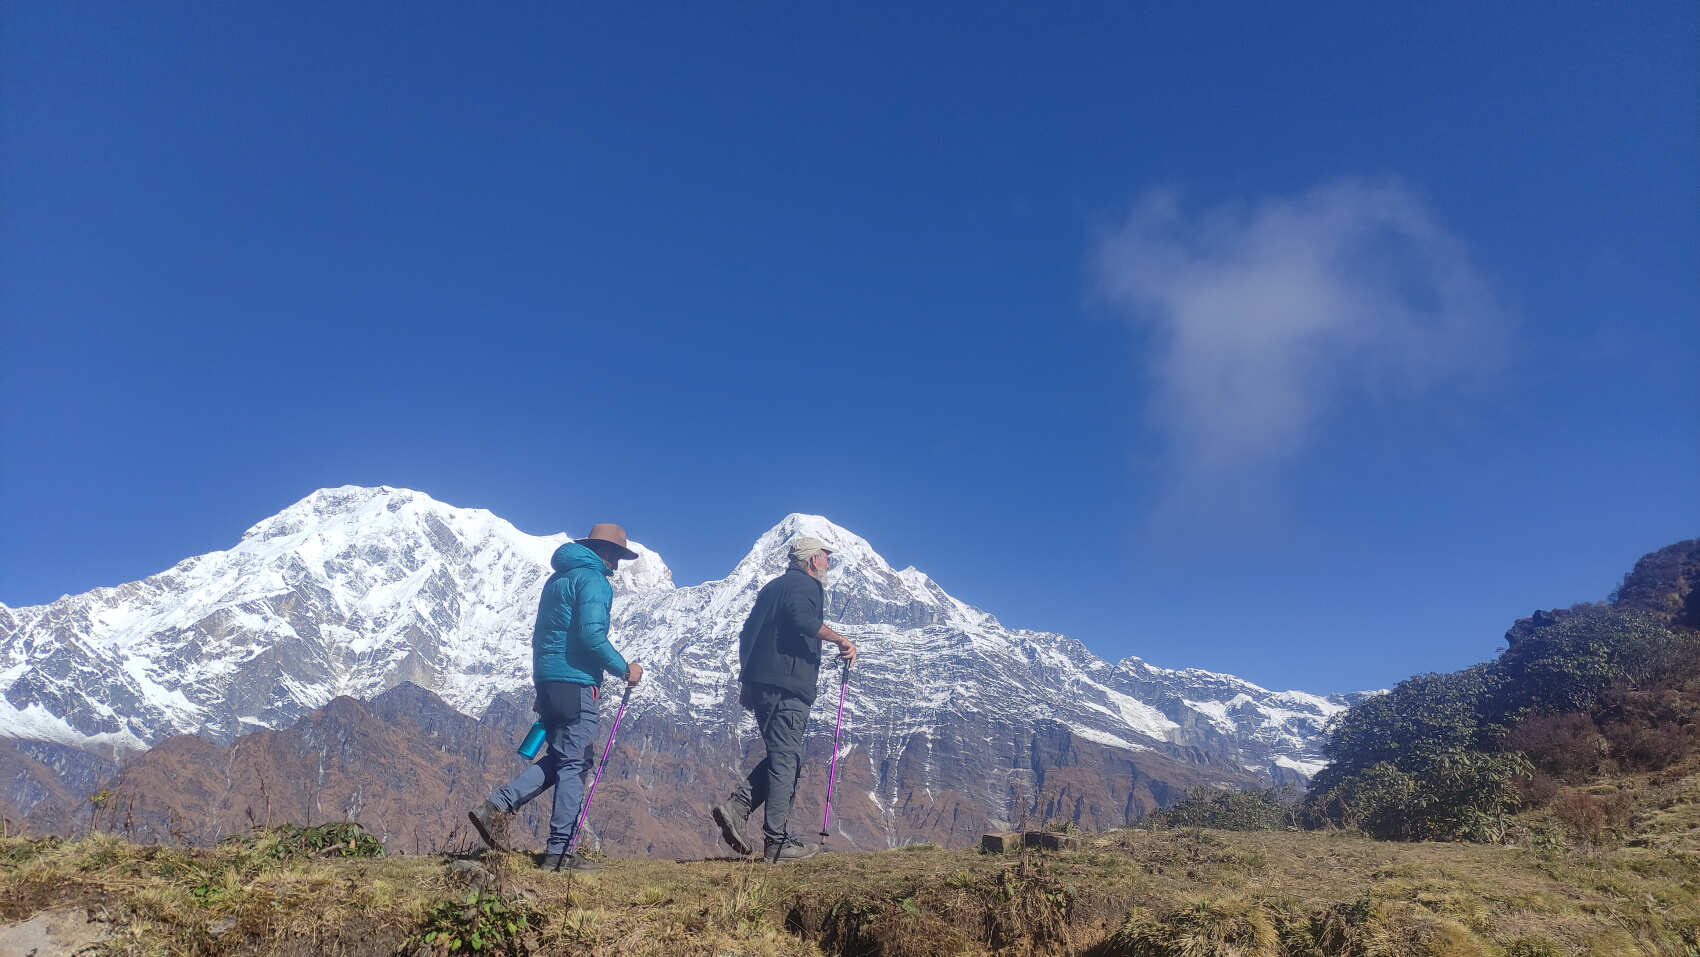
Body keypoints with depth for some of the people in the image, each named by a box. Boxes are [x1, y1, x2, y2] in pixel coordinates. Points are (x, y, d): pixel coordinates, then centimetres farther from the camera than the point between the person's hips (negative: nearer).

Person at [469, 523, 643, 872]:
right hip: (575, 683, -9)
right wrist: (624, 668, -10)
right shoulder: (593, 580, -8)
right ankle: (559, 851, 0)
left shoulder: (557, 579, 20)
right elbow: (591, 635, -21)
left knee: (559, 759, 17)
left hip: (547, 680, 9)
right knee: (575, 764, -3)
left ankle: (496, 807, 7)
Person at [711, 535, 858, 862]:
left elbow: (746, 635, 26)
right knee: (786, 759, -6)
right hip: (788, 686, -9)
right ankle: (776, 841, -5)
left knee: (781, 756, 14)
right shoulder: (807, 586, -3)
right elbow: (802, 618, -26)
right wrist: (840, 639, -21)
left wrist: (748, 681, 29)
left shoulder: (772, 587, 25)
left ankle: (735, 806, 2)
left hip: (760, 684, 9)